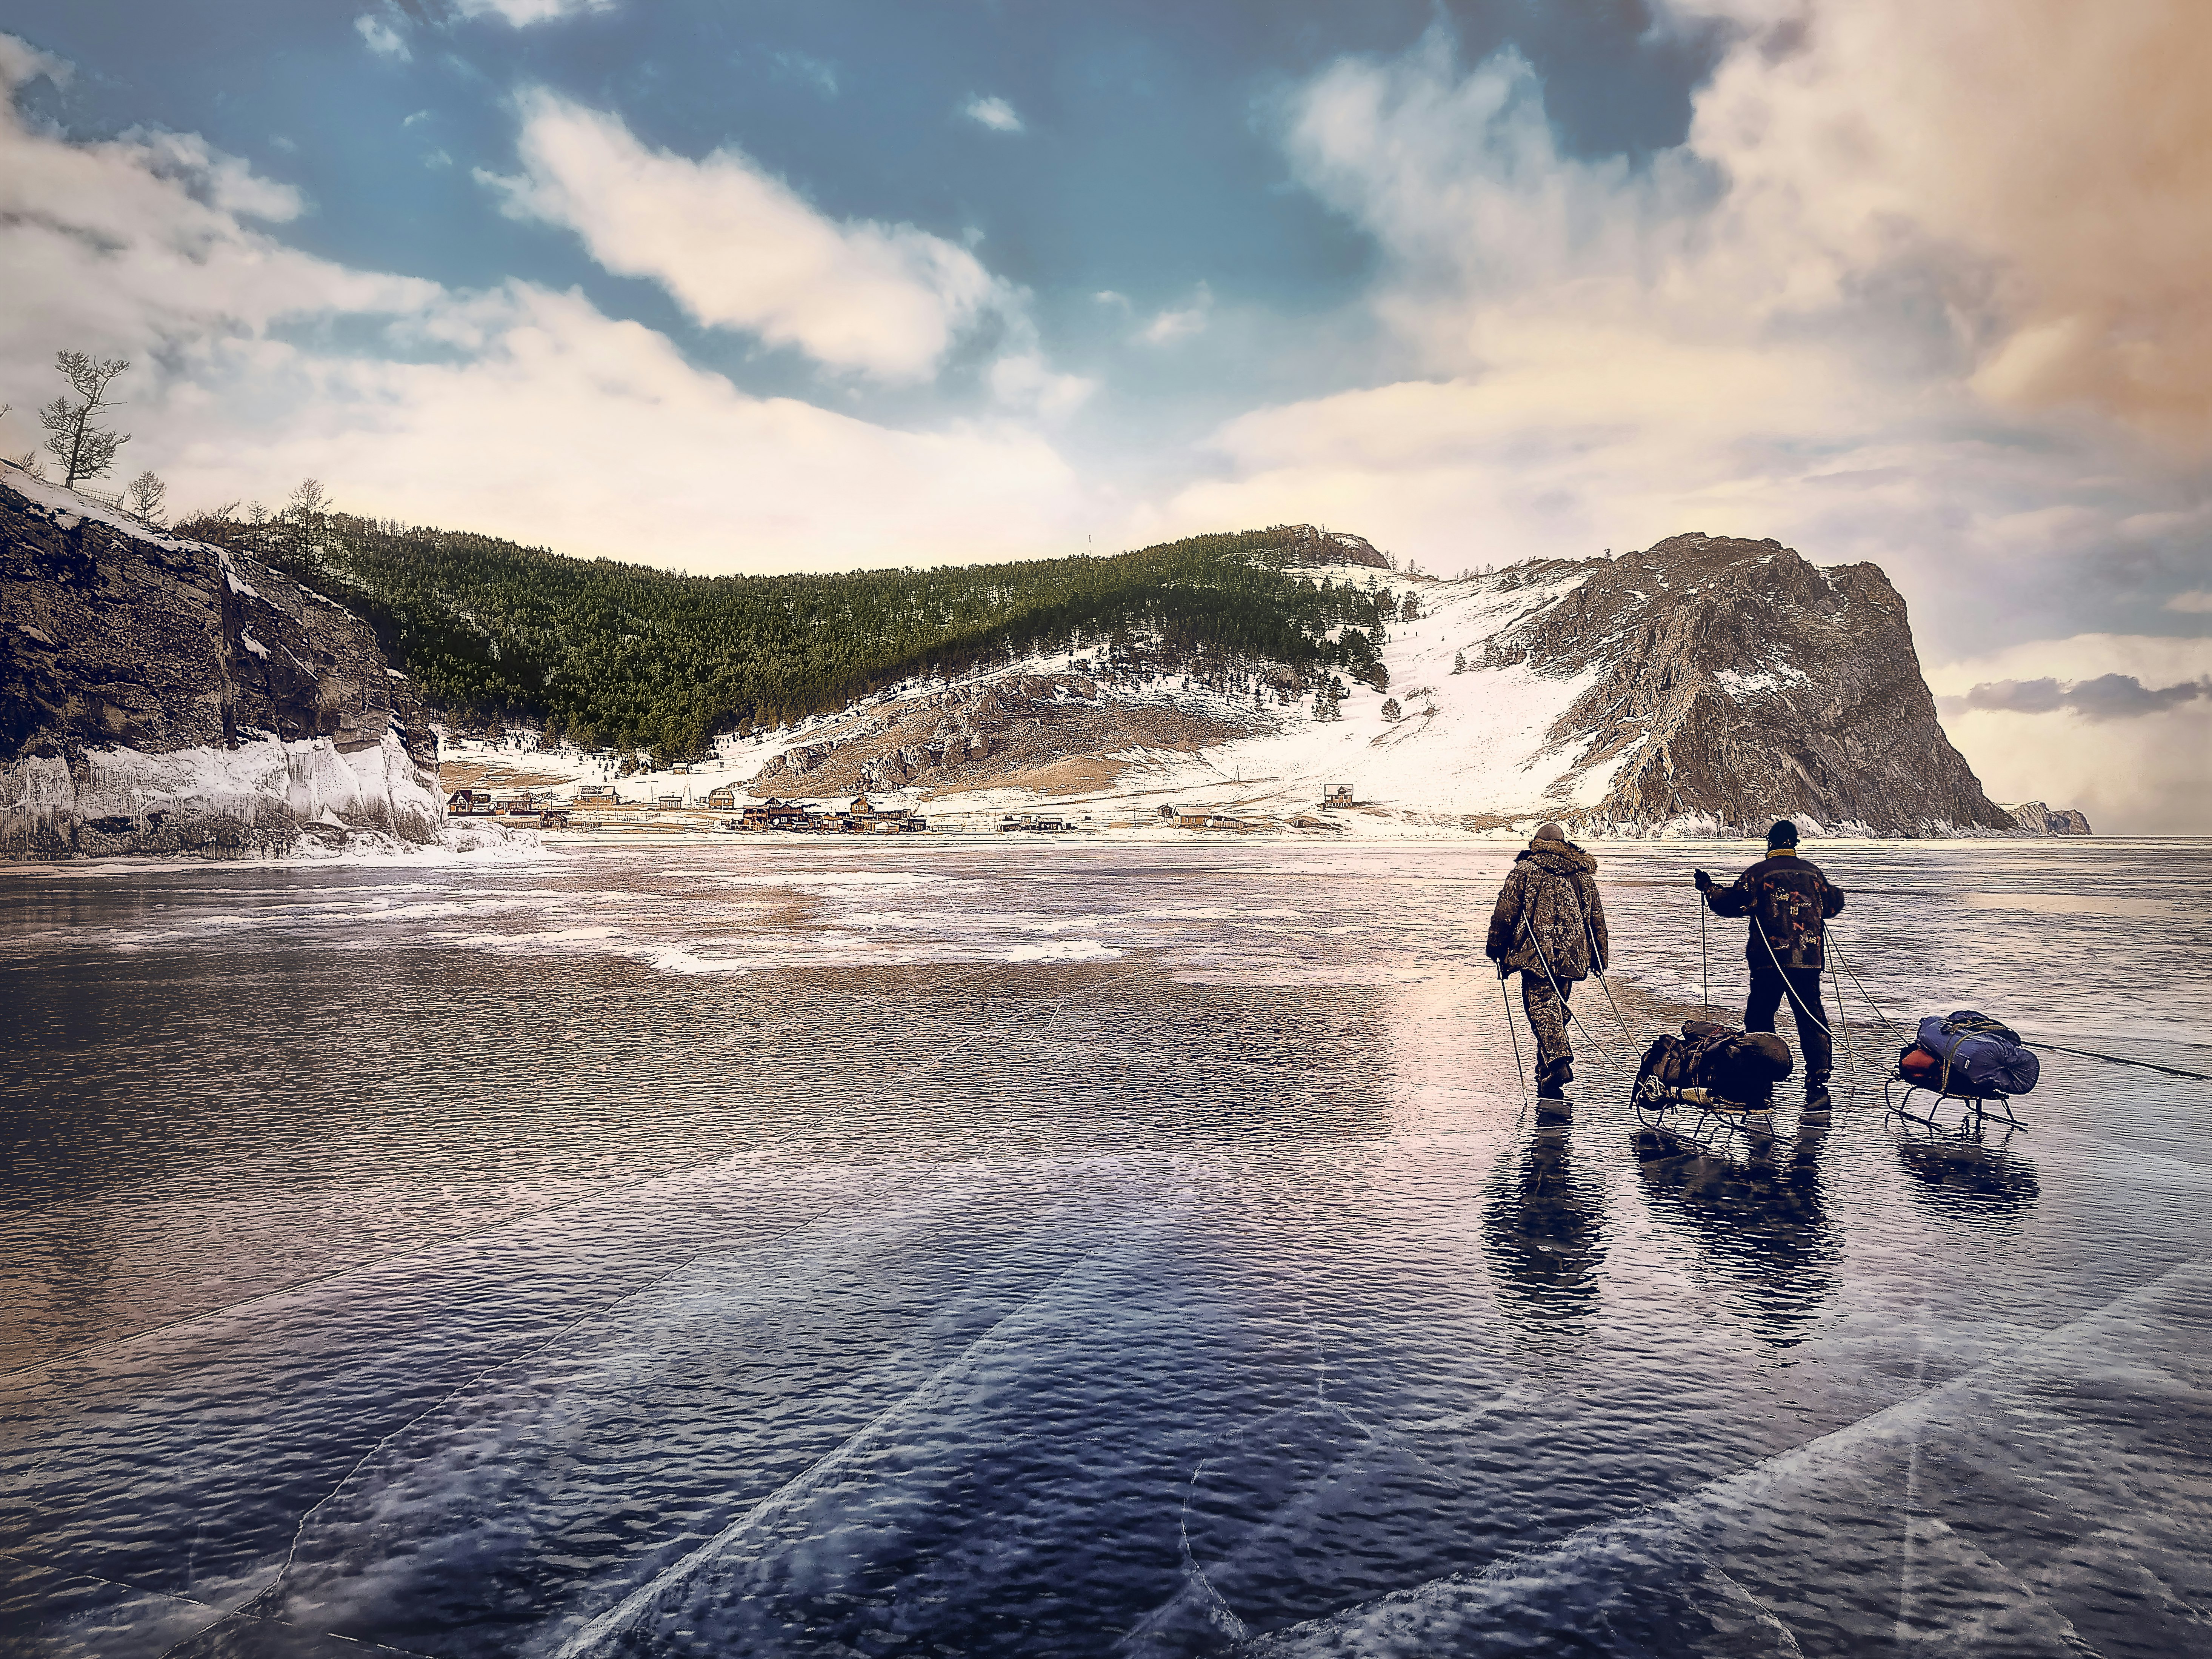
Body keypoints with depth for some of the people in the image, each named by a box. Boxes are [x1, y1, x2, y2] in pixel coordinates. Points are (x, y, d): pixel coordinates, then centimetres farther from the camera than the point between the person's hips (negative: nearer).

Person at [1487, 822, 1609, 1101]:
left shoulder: (1525, 869, 1)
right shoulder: (1584, 873, 14)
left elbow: (1506, 911, -3)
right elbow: (1597, 918, 17)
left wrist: (1496, 947, 5)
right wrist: (1599, 957, 22)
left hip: (1536, 952, -5)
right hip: (1571, 953, 5)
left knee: (1540, 1007, -9)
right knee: (1557, 1009, 14)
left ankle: (1558, 1062, -31)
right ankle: (1547, 1078, 20)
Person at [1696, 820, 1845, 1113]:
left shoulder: (1759, 872, -3)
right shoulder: (1813, 872, 9)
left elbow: (1729, 903, -5)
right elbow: (1832, 905, 21)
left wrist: (1708, 888, 13)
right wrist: (1834, 893, 44)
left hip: (1769, 960, -3)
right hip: (1809, 960, 3)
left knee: (1759, 1020, 8)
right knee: (1811, 1021, 5)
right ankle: (1818, 1085, -4)